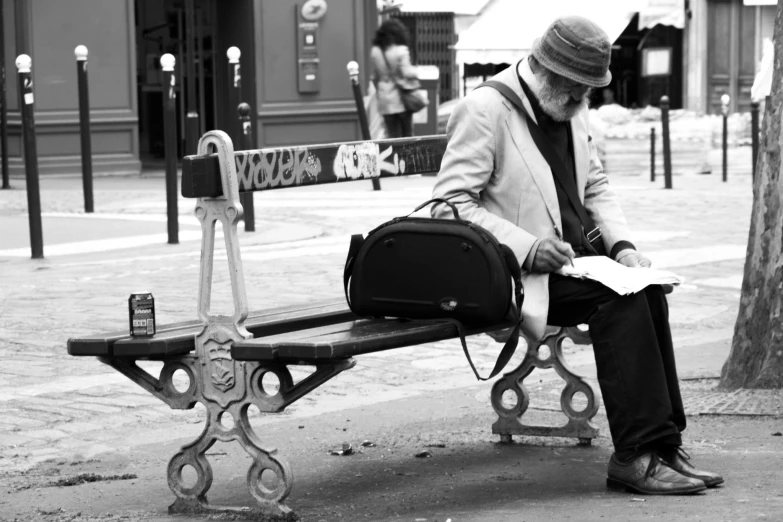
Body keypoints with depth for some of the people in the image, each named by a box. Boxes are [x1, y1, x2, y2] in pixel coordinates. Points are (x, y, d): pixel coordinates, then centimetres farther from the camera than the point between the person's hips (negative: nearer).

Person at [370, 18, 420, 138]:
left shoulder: (375, 52, 1)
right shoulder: (401, 51, -14)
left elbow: (374, 76, 9)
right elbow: (407, 73, -16)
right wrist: (414, 72, 3)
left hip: (385, 100, 3)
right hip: (402, 99, -3)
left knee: (393, 135, 5)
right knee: (407, 134, 8)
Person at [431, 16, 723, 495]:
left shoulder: (572, 108, 13)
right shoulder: (484, 109, -12)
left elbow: (596, 186, 21)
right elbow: (449, 204, -17)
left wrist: (621, 244, 2)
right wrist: (527, 248, -24)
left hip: (573, 253, 8)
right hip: (513, 272, -8)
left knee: (647, 289, -17)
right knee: (619, 297, -26)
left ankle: (663, 444, -14)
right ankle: (636, 456, -22)